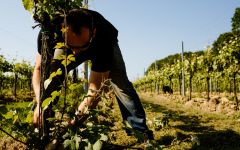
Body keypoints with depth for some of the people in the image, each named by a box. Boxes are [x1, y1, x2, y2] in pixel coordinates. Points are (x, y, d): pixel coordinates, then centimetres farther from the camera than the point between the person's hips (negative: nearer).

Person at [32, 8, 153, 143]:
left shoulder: (103, 39, -45)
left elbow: (96, 87, -42)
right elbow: (39, 69, -32)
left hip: (105, 45, -1)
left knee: (121, 83, -16)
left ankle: (141, 130, -3)